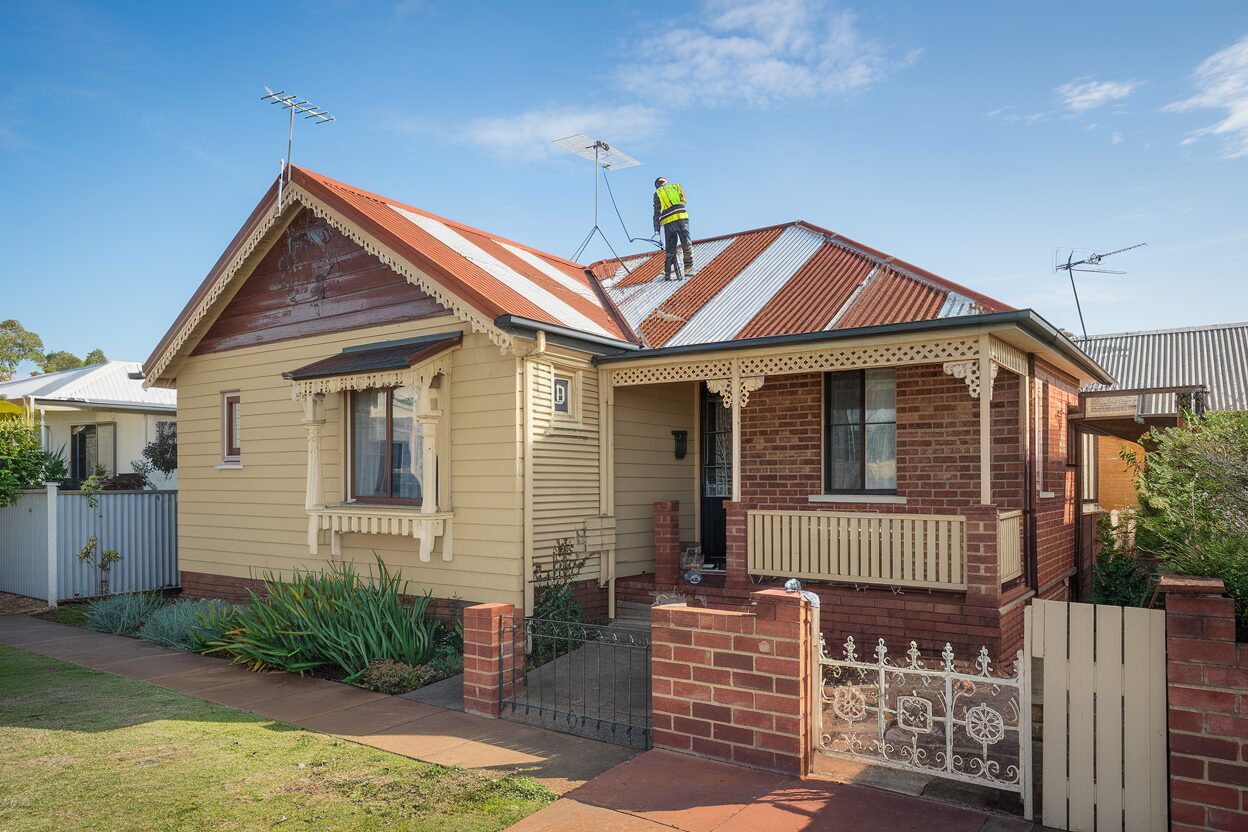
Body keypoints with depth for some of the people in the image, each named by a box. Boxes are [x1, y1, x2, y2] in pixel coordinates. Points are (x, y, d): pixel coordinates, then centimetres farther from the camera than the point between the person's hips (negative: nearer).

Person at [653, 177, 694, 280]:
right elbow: (682, 201, 17)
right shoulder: (677, 186, 19)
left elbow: (657, 211, 10)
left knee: (670, 248, 5)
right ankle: (688, 269, -4)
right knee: (686, 244, 2)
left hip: (668, 222, 0)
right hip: (682, 217, 0)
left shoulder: (657, 193, 14)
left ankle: (668, 272, 2)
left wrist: (656, 228, 11)